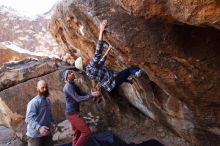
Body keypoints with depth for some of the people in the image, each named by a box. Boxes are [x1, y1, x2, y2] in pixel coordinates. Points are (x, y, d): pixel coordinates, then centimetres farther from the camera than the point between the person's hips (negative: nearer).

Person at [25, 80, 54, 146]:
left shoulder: (48, 100, 10)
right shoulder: (33, 102, -18)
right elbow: (29, 118, -29)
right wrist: (39, 127, -41)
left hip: (47, 133, 8)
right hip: (35, 135, -8)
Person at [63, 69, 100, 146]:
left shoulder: (74, 86, 17)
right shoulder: (68, 86, -15)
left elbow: (82, 94, 11)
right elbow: (78, 99, -20)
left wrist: (92, 92, -6)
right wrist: (91, 95, -22)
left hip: (74, 113, 10)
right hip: (72, 113, -10)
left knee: (77, 134, 13)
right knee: (86, 132, -10)